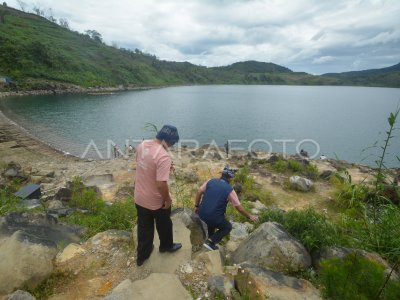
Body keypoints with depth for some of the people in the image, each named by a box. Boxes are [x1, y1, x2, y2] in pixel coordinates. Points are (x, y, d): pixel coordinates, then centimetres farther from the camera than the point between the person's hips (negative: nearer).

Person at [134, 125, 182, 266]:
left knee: (144, 227, 25)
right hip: (157, 201, -6)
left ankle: (142, 256, 43)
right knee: (164, 225, 24)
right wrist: (168, 199, -16)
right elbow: (161, 184, -33)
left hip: (139, 198, 6)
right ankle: (166, 246, 50)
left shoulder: (142, 145, -6)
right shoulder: (164, 156, -31)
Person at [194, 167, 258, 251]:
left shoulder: (211, 181, 0)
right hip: (214, 217, -5)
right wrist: (249, 216, 12)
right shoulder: (230, 190, -9)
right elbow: (239, 208, -3)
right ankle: (210, 241, 10)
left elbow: (199, 192, 2)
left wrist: (196, 206, 14)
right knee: (228, 227, 23)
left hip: (201, 213, 5)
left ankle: (211, 244, 41)